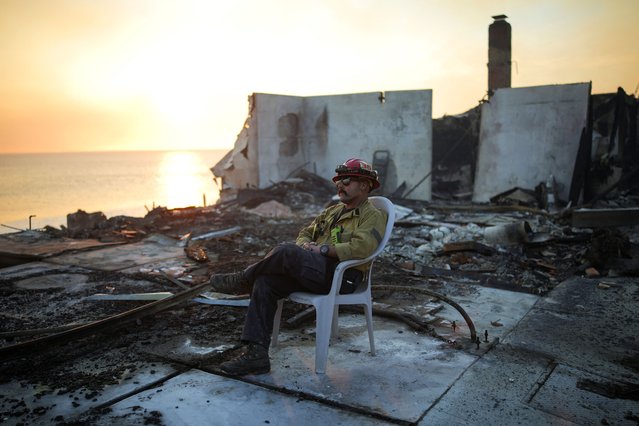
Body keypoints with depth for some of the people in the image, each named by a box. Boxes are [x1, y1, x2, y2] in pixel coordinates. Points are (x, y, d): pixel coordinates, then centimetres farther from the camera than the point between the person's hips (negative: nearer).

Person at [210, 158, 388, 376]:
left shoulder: (373, 216, 0)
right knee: (265, 282, -16)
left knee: (286, 251, -29)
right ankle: (256, 353, -16)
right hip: (313, 270, 8)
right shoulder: (332, 211, 25)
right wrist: (306, 245, 1)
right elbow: (305, 233, 26)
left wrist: (322, 249, -15)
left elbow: (360, 248, -18)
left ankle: (244, 280, -1)